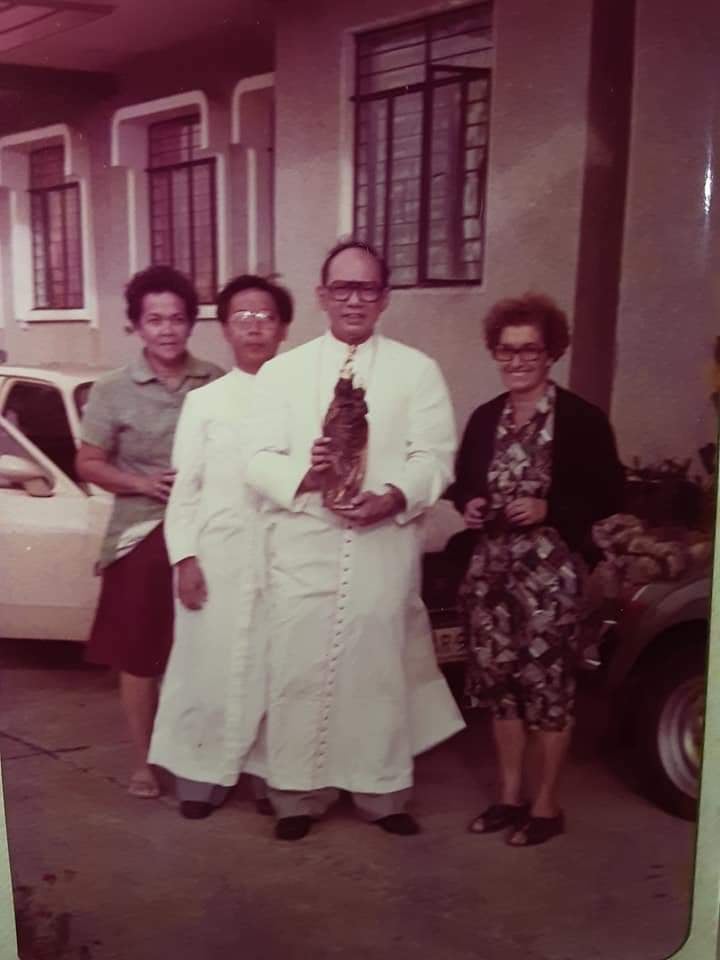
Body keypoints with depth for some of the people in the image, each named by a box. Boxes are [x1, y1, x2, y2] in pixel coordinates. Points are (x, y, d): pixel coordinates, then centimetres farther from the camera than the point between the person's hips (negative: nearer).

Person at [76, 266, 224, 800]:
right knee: (138, 654, 6)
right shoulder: (113, 391, -2)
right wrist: (142, 483, -14)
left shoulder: (218, 384, 1)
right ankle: (145, 760, 23)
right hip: (141, 536, -1)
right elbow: (88, 465, 2)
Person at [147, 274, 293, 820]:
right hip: (217, 552, 0)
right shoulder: (203, 401, 6)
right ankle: (201, 774, 16)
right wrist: (185, 557, -5)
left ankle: (271, 771, 19)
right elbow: (186, 486, 3)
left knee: (274, 665, 5)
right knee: (209, 661, 3)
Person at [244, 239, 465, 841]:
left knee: (382, 666, 5)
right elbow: (259, 461, 3)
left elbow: (435, 456, 0)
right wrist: (303, 473, -18)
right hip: (303, 546, 1)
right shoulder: (281, 372, 9)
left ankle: (382, 792, 22)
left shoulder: (417, 370, 7)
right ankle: (299, 793, 19)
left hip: (386, 543, 0)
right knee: (299, 667, 3)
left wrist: (394, 497, -19)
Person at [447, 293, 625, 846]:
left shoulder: (582, 419, -7)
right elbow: (462, 484, 19)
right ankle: (510, 796, 26)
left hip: (550, 571, -5)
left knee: (547, 684, 2)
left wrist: (548, 510, -19)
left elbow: (609, 497, -7)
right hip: (491, 568, 6)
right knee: (499, 682, 11)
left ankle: (547, 805, 18)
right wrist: (468, 505, -3)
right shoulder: (485, 419, 10)